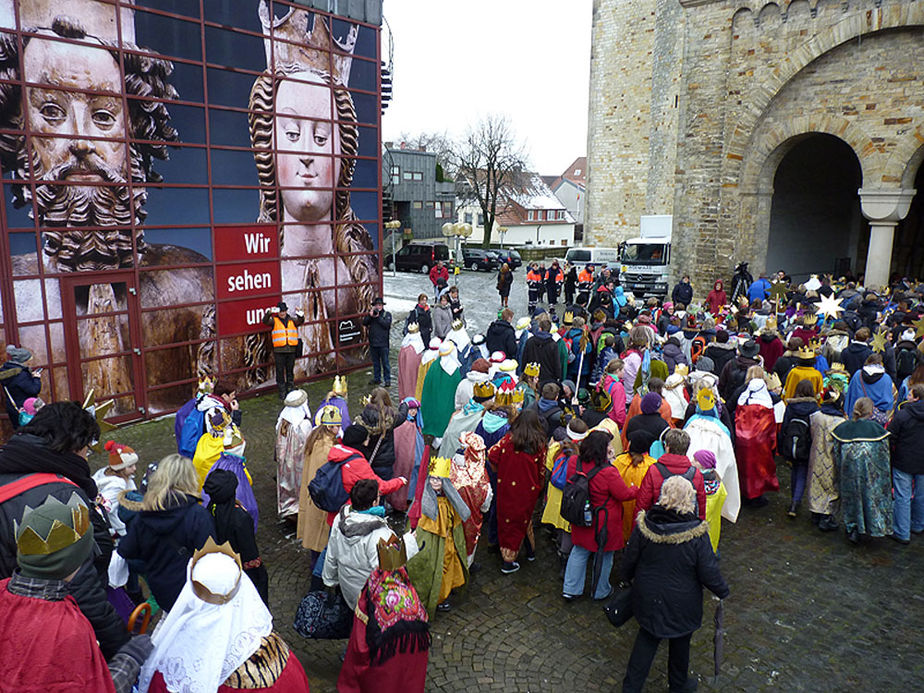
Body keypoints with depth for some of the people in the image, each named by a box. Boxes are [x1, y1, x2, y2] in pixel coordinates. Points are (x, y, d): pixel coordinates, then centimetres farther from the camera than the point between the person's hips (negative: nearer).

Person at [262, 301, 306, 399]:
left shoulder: (292, 320, 11)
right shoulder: (274, 320, 5)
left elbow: (300, 322, -4)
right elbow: (265, 321, -11)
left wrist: (300, 314, -25)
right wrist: (269, 313, -30)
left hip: (291, 349, 2)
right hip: (279, 350, -2)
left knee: (290, 370, 11)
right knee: (280, 371, 2)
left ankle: (290, 390, 22)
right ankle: (282, 391, 10)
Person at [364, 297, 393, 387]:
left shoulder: (387, 314, 1)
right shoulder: (371, 314, 11)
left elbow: (387, 324, -15)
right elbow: (364, 323, -1)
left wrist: (378, 317, -17)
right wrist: (370, 316, -15)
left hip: (383, 343, -4)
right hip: (373, 343, 4)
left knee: (385, 362, -2)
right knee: (375, 362, 13)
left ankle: (387, 380, 5)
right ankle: (377, 379, 24)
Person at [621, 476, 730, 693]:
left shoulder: (644, 525, -16)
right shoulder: (697, 534, -24)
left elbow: (629, 560, -4)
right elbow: (709, 572, -15)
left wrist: (627, 578, 16)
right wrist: (722, 590, 5)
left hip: (648, 599, 2)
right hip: (681, 604, -2)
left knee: (646, 640, 20)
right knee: (680, 643, 22)